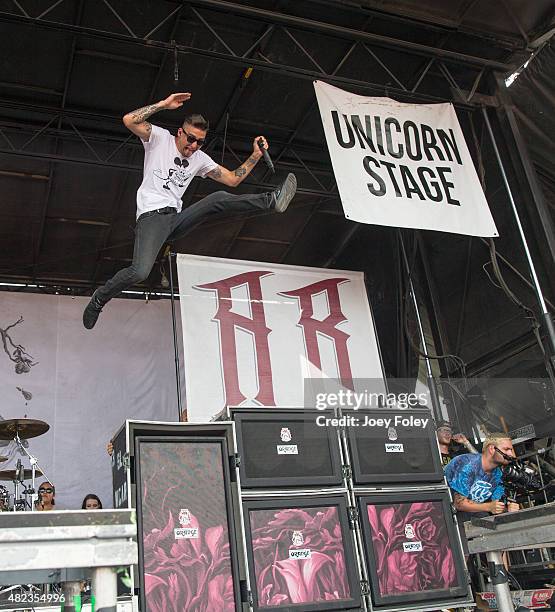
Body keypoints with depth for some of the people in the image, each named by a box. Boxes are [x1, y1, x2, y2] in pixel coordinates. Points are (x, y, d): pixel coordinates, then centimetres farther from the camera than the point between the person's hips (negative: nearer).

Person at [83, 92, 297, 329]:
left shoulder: (200, 159, 14)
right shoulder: (160, 137, 1)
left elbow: (233, 178, 14)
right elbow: (129, 121, -14)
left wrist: (256, 155, 4)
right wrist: (164, 104, -15)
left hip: (176, 219, 5)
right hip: (151, 217, -5)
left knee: (219, 199, -17)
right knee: (139, 272, -26)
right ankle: (99, 298, -5)